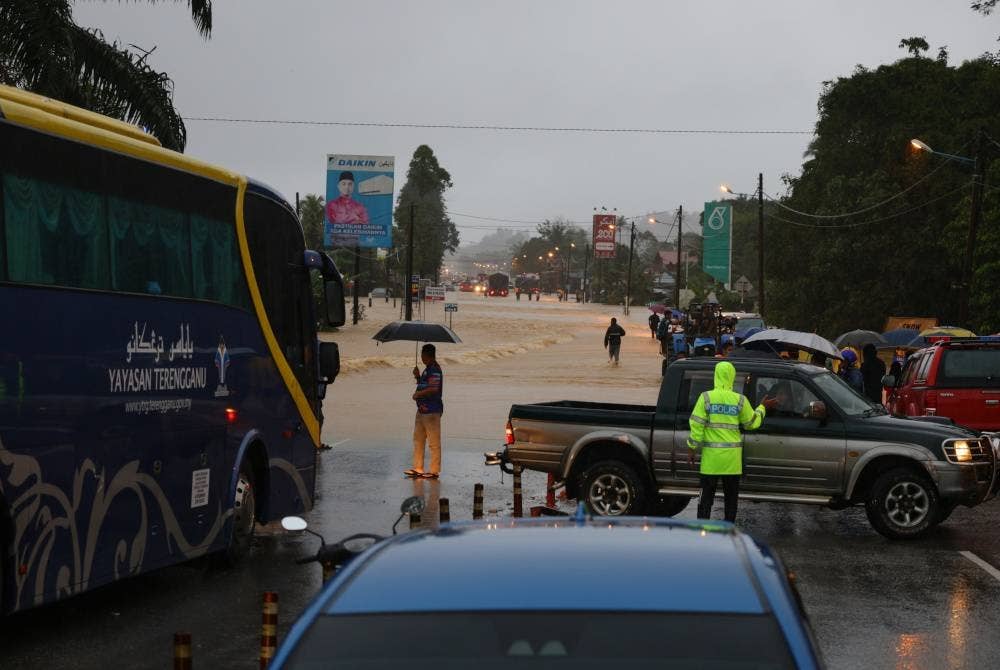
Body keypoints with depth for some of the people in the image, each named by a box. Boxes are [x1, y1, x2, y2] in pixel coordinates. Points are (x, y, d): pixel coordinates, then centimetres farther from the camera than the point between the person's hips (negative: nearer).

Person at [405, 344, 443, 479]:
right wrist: (418, 376, 7)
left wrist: (418, 394, -13)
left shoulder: (434, 370, -17)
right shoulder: (428, 369, 16)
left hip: (432, 411, -11)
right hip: (422, 409, 11)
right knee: (418, 439, 14)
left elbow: (434, 389, -26)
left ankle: (434, 471, 3)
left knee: (433, 442, -3)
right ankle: (418, 468, 20)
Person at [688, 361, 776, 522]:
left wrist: (692, 449, -1)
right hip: (732, 459, 1)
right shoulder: (740, 400, -2)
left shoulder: (706, 397, -6)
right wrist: (762, 407, 24)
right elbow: (752, 423, 9)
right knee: (731, 497, 12)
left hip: (711, 456, -1)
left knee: (706, 496, 4)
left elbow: (697, 425, -8)